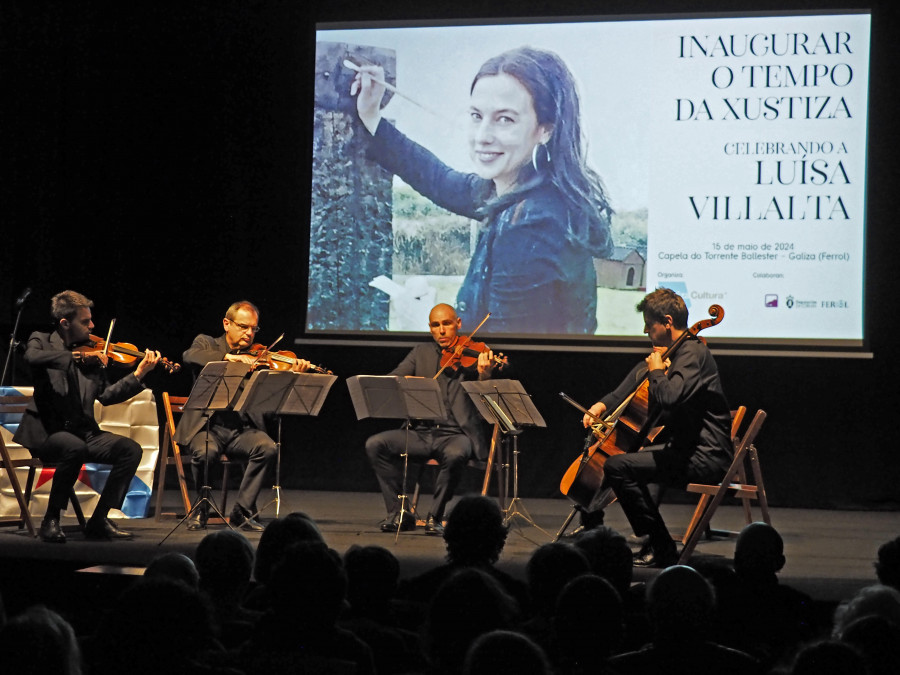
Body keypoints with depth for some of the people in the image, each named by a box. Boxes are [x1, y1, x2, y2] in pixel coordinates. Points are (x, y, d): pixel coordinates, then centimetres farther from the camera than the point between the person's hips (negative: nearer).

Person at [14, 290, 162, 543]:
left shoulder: (91, 354, 12)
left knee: (131, 449, -15)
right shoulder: (41, 341, 0)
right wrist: (77, 355, -28)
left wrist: (138, 374, -2)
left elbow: (106, 395, 8)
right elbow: (32, 358, -25)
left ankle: (99, 520, -8)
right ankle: (51, 520, -21)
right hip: (46, 431, -5)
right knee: (75, 447, -37)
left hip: (83, 431, 6)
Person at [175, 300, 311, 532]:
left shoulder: (258, 358, 13)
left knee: (268, 448, -28)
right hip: (207, 424, -2)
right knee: (204, 452, -34)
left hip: (242, 428, 2)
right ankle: (202, 509, -6)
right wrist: (229, 357, -27)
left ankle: (243, 511, -13)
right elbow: (190, 356, -17)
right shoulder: (207, 344, 9)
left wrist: (293, 375, -16)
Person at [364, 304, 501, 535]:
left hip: (456, 434, -4)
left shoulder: (474, 354, 1)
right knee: (375, 444, -17)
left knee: (455, 454, -38)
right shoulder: (421, 353, 14)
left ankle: (435, 516, -18)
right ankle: (398, 513, -9)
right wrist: (406, 380, -16)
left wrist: (484, 375, -35)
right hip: (421, 433, 4)